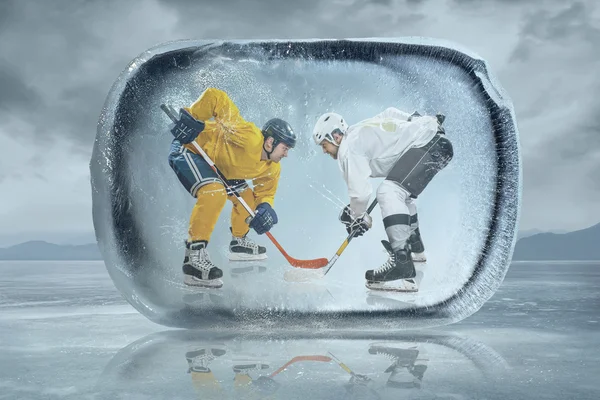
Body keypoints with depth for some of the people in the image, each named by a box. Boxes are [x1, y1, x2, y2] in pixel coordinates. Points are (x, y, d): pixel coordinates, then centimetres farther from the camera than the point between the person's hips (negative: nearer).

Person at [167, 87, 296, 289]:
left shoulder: (271, 169, -3)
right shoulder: (249, 137, -30)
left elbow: (265, 192, 8)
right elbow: (215, 97, -32)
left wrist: (265, 208, -15)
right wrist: (191, 117, -34)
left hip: (216, 167, 10)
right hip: (188, 148, -9)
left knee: (248, 198, 13)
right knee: (214, 192, -33)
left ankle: (238, 241, 35)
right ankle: (194, 254, -30)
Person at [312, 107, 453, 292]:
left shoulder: (348, 147, -12)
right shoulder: (359, 130, 17)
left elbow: (360, 192, -17)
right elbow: (390, 113, 28)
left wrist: (360, 217, 1)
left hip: (427, 143, -11)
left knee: (389, 192, -27)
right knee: (401, 192, 30)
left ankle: (402, 266, -38)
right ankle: (416, 249, 47)